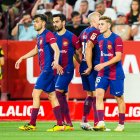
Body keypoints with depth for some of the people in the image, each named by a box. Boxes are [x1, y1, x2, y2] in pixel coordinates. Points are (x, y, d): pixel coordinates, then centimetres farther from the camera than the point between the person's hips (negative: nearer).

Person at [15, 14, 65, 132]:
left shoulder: (48, 34, -11)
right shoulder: (39, 36, 17)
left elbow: (56, 50, -22)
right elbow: (36, 50, 33)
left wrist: (56, 62, -40)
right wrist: (22, 58, 33)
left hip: (48, 68, -10)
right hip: (44, 69, 10)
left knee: (36, 94, -10)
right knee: (52, 96, 7)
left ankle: (32, 124, -7)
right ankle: (60, 124, 7)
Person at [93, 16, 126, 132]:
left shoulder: (116, 39, -11)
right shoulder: (99, 38, 7)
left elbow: (118, 57, -17)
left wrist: (104, 65, -24)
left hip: (116, 74, -5)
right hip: (102, 73, 5)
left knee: (119, 98, 5)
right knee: (99, 94, -13)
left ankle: (121, 124, 16)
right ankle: (101, 122, -17)